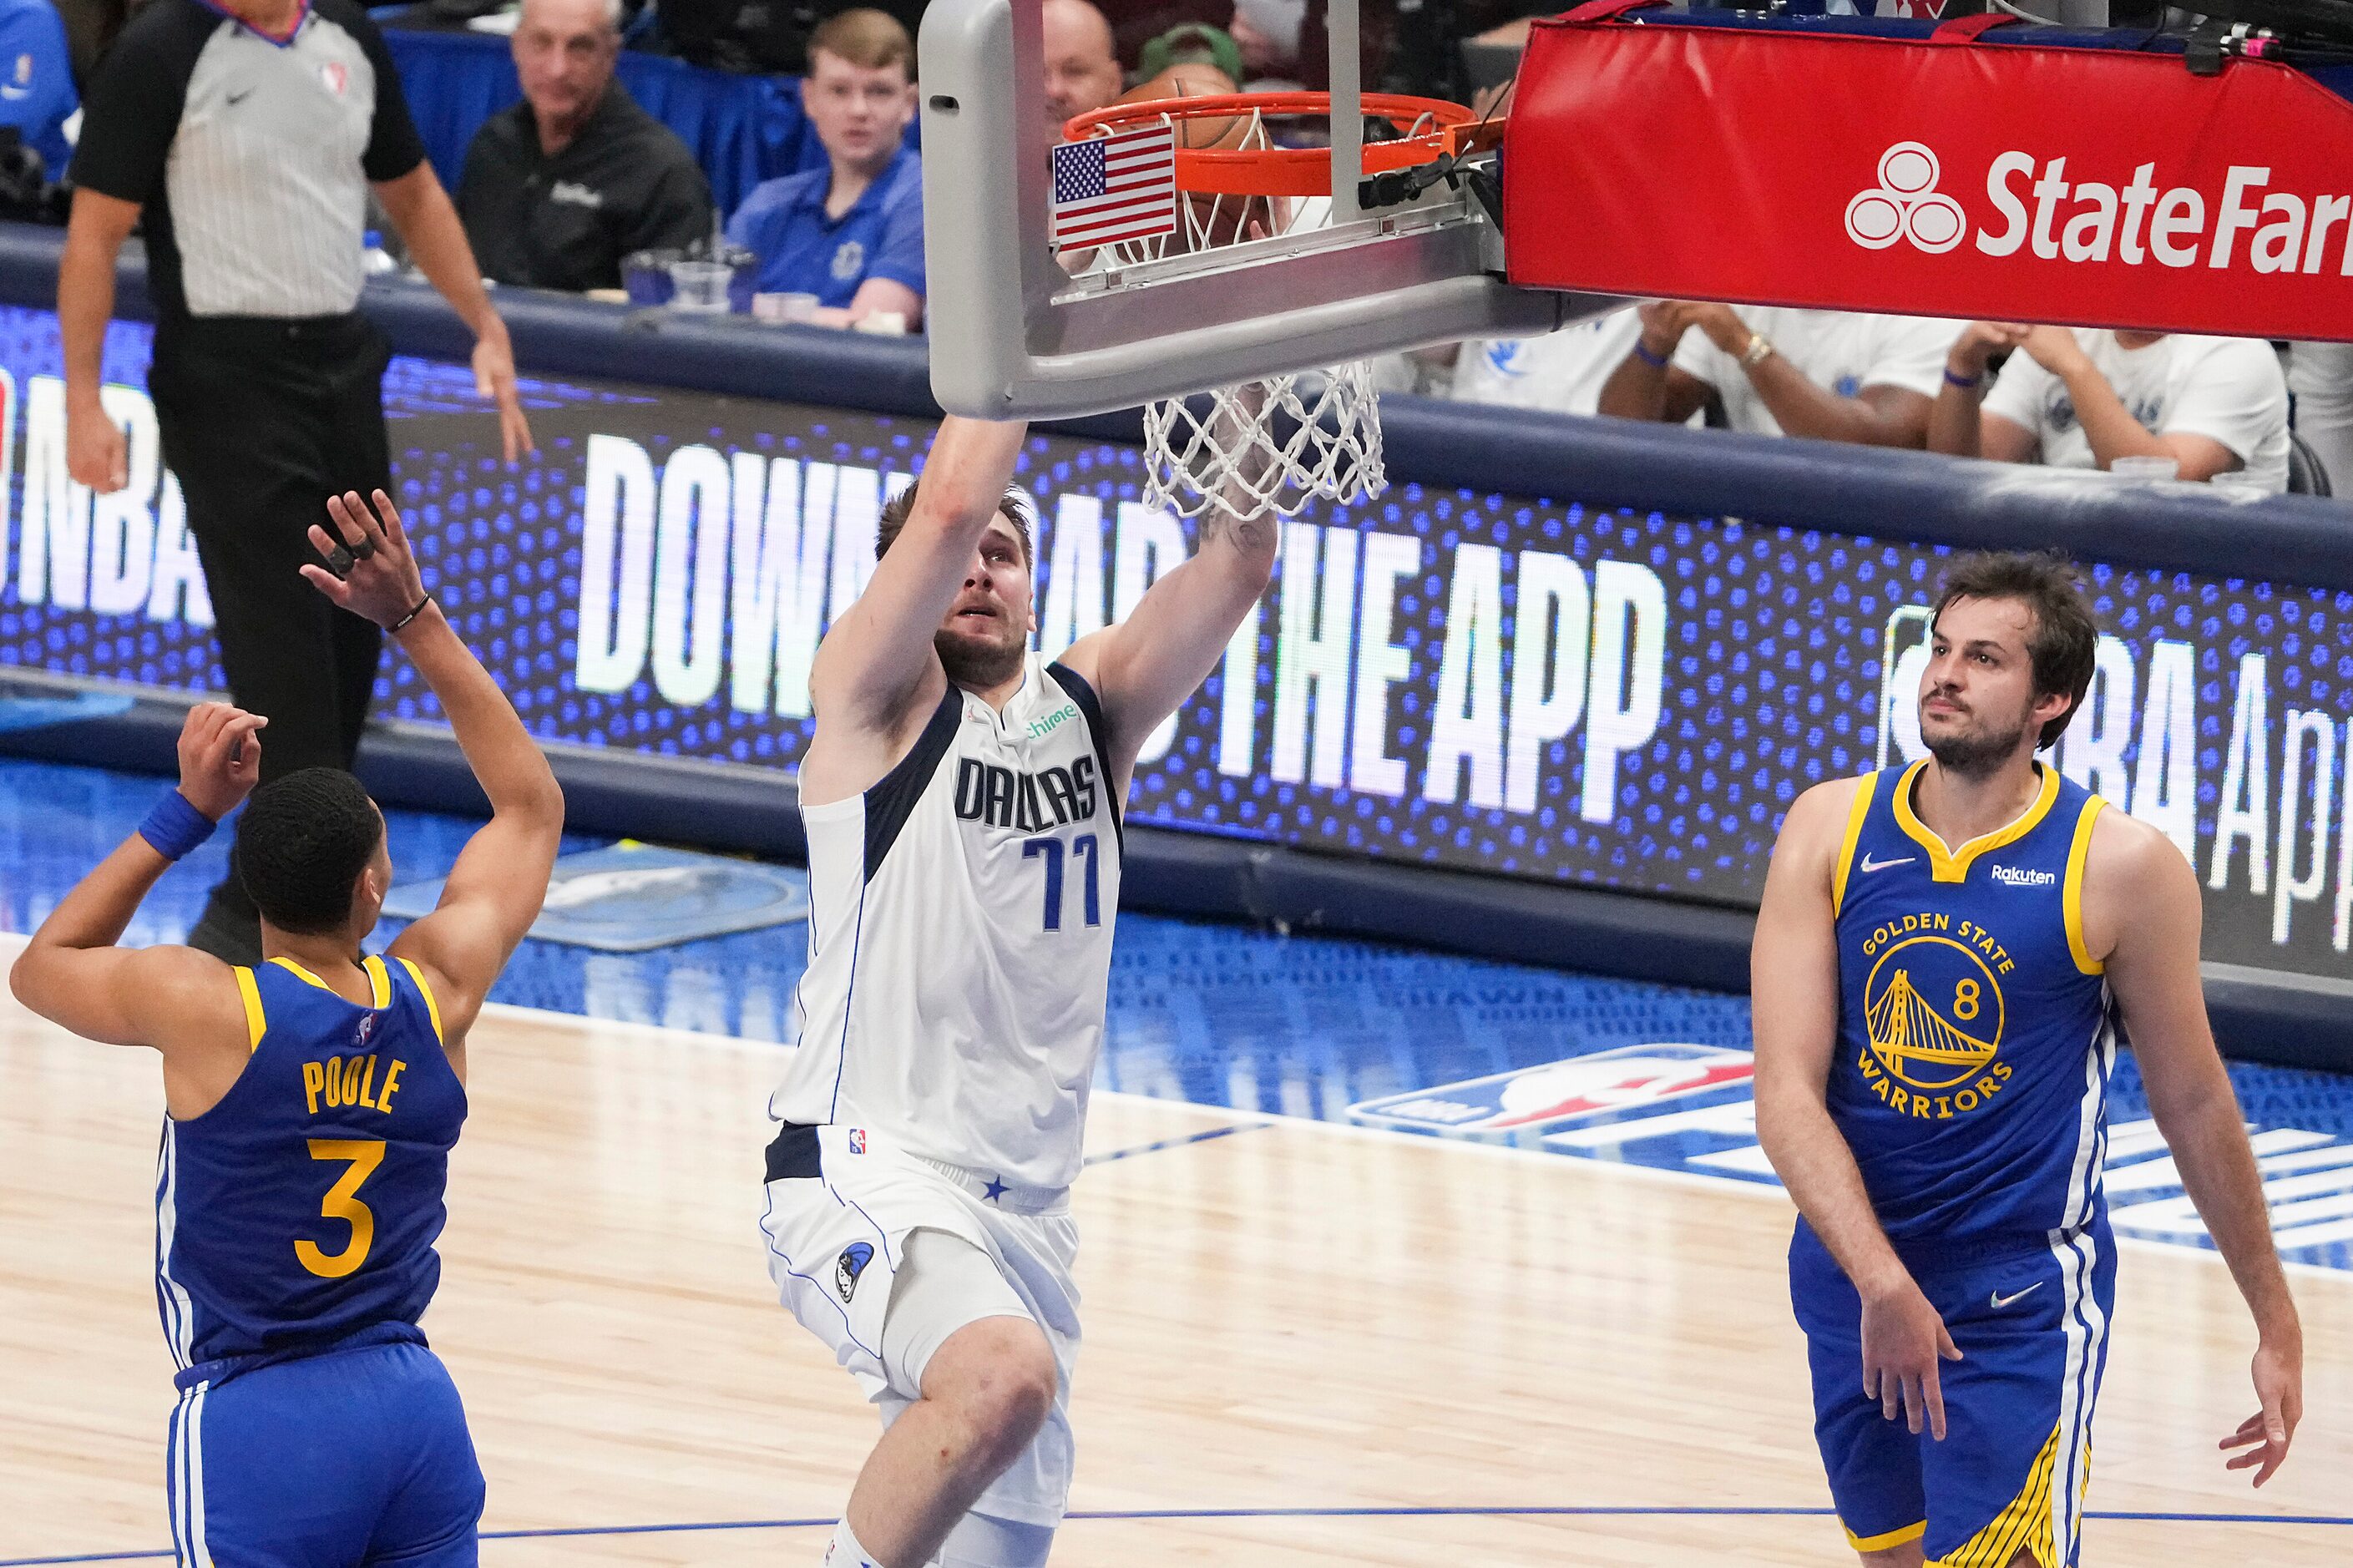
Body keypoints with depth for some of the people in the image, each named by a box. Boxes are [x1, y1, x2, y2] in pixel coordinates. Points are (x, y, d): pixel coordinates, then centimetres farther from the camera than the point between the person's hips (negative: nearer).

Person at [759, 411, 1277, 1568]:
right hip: (868, 1171, -6)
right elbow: (948, 506, -19)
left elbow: (1239, 559, -2)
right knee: (1002, 1372, -35)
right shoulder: (877, 701, -3)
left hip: (1025, 1203, 6)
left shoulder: (1089, 709, 11)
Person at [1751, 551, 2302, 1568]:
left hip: (2024, 1294, -4)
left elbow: (2193, 1106, 1)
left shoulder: (2122, 868, -11)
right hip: (1851, 1276, 4)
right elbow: (1787, 1093, -11)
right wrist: (1881, 1283, -24)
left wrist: (2276, 1325, 7)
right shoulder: (1830, 830, -5)